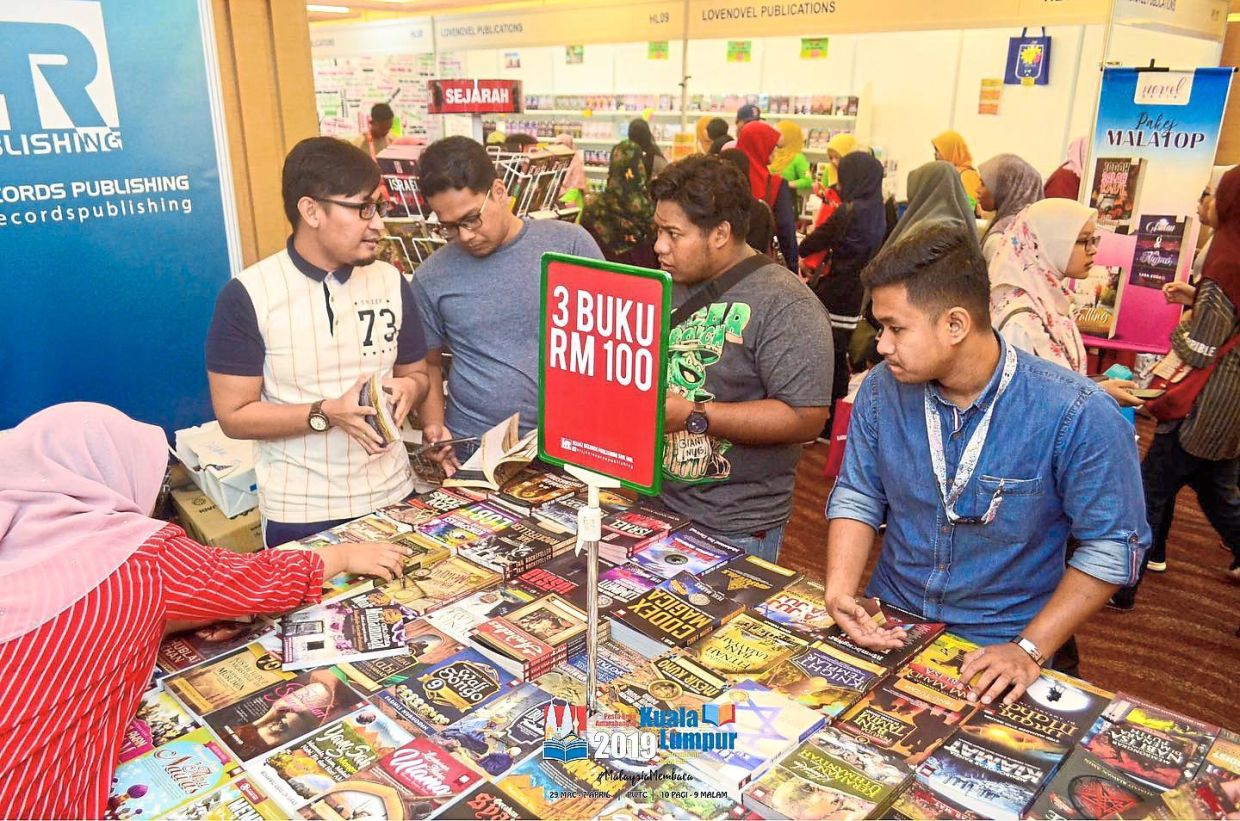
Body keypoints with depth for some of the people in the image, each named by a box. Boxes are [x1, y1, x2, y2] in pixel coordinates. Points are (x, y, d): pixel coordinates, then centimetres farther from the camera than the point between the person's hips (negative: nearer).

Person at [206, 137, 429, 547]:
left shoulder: (390, 282, 1)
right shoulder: (248, 296, -11)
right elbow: (234, 415, -10)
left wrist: (406, 389, -13)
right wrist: (327, 413, -23)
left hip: (391, 497, 4)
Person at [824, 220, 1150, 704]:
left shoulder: (1079, 416, -18)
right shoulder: (882, 388, -6)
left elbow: (1112, 546, -11)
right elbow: (857, 497, 1)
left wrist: (1030, 650, -16)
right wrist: (840, 591, -13)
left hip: (1004, 649, -2)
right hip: (889, 630, 3)